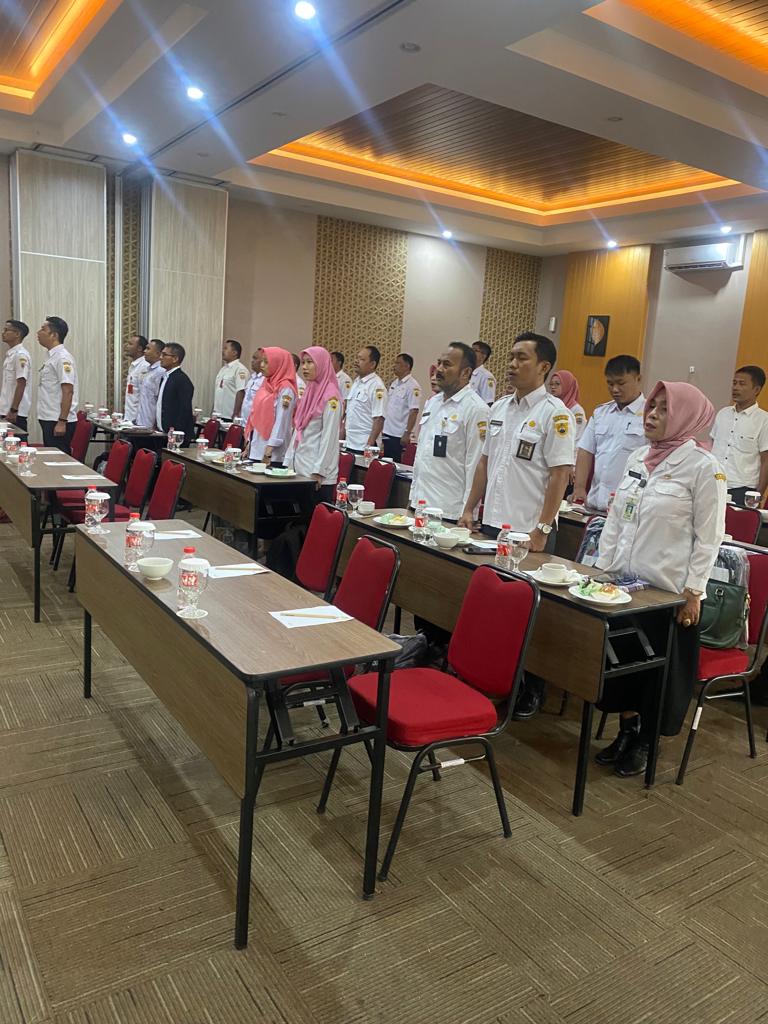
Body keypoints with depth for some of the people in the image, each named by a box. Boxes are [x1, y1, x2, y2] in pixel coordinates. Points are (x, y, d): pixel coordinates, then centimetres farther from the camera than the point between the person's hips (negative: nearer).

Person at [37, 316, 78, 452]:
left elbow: (68, 391, -20)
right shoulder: (52, 356, 15)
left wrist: (62, 422, -23)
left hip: (58, 422, -10)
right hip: (49, 420, 10)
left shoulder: (62, 357, -14)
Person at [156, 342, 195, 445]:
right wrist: (156, 426, 14)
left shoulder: (182, 380, -14)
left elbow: (185, 410, -19)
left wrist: (174, 432, -20)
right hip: (163, 434, 9)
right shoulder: (165, 377, 16)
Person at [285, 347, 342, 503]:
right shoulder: (309, 391, 13)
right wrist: (288, 461, 14)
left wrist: (318, 471, -17)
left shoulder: (330, 396, -11)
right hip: (299, 467, 8)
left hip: (317, 472, -7)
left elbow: (329, 436, -15)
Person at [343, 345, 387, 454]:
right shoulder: (356, 382, 15)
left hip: (364, 446, -8)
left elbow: (379, 419, -18)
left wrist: (370, 445, -22)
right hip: (349, 444, 8)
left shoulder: (377, 385, -11)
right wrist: (341, 436, 15)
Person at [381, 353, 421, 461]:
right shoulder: (394, 383, 14)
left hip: (398, 435, -8)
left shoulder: (412, 386, -12)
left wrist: (407, 433, -21)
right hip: (387, 432, 8)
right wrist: (383, 428, 16)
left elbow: (414, 411, -17)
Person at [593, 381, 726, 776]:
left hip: (669, 589, -5)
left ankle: (643, 742, 27)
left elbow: (708, 535, -10)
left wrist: (693, 591, -12)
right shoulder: (637, 458, 7)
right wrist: (602, 567, 8)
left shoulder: (703, 467, -10)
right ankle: (626, 730, 31)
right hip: (624, 580, 5)